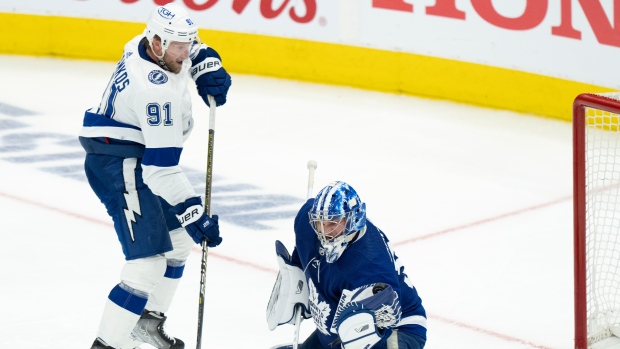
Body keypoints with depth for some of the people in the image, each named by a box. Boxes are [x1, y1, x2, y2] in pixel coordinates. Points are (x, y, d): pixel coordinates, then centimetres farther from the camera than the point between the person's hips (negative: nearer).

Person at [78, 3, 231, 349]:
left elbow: (192, 51, 24)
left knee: (179, 238, 22)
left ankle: (149, 320, 34)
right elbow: (161, 168, -31)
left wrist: (209, 67, 3)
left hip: (139, 160, 11)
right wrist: (193, 213, -30)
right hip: (120, 167, -11)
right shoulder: (156, 90, -29)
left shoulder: (151, 44, -2)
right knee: (149, 261, -17)